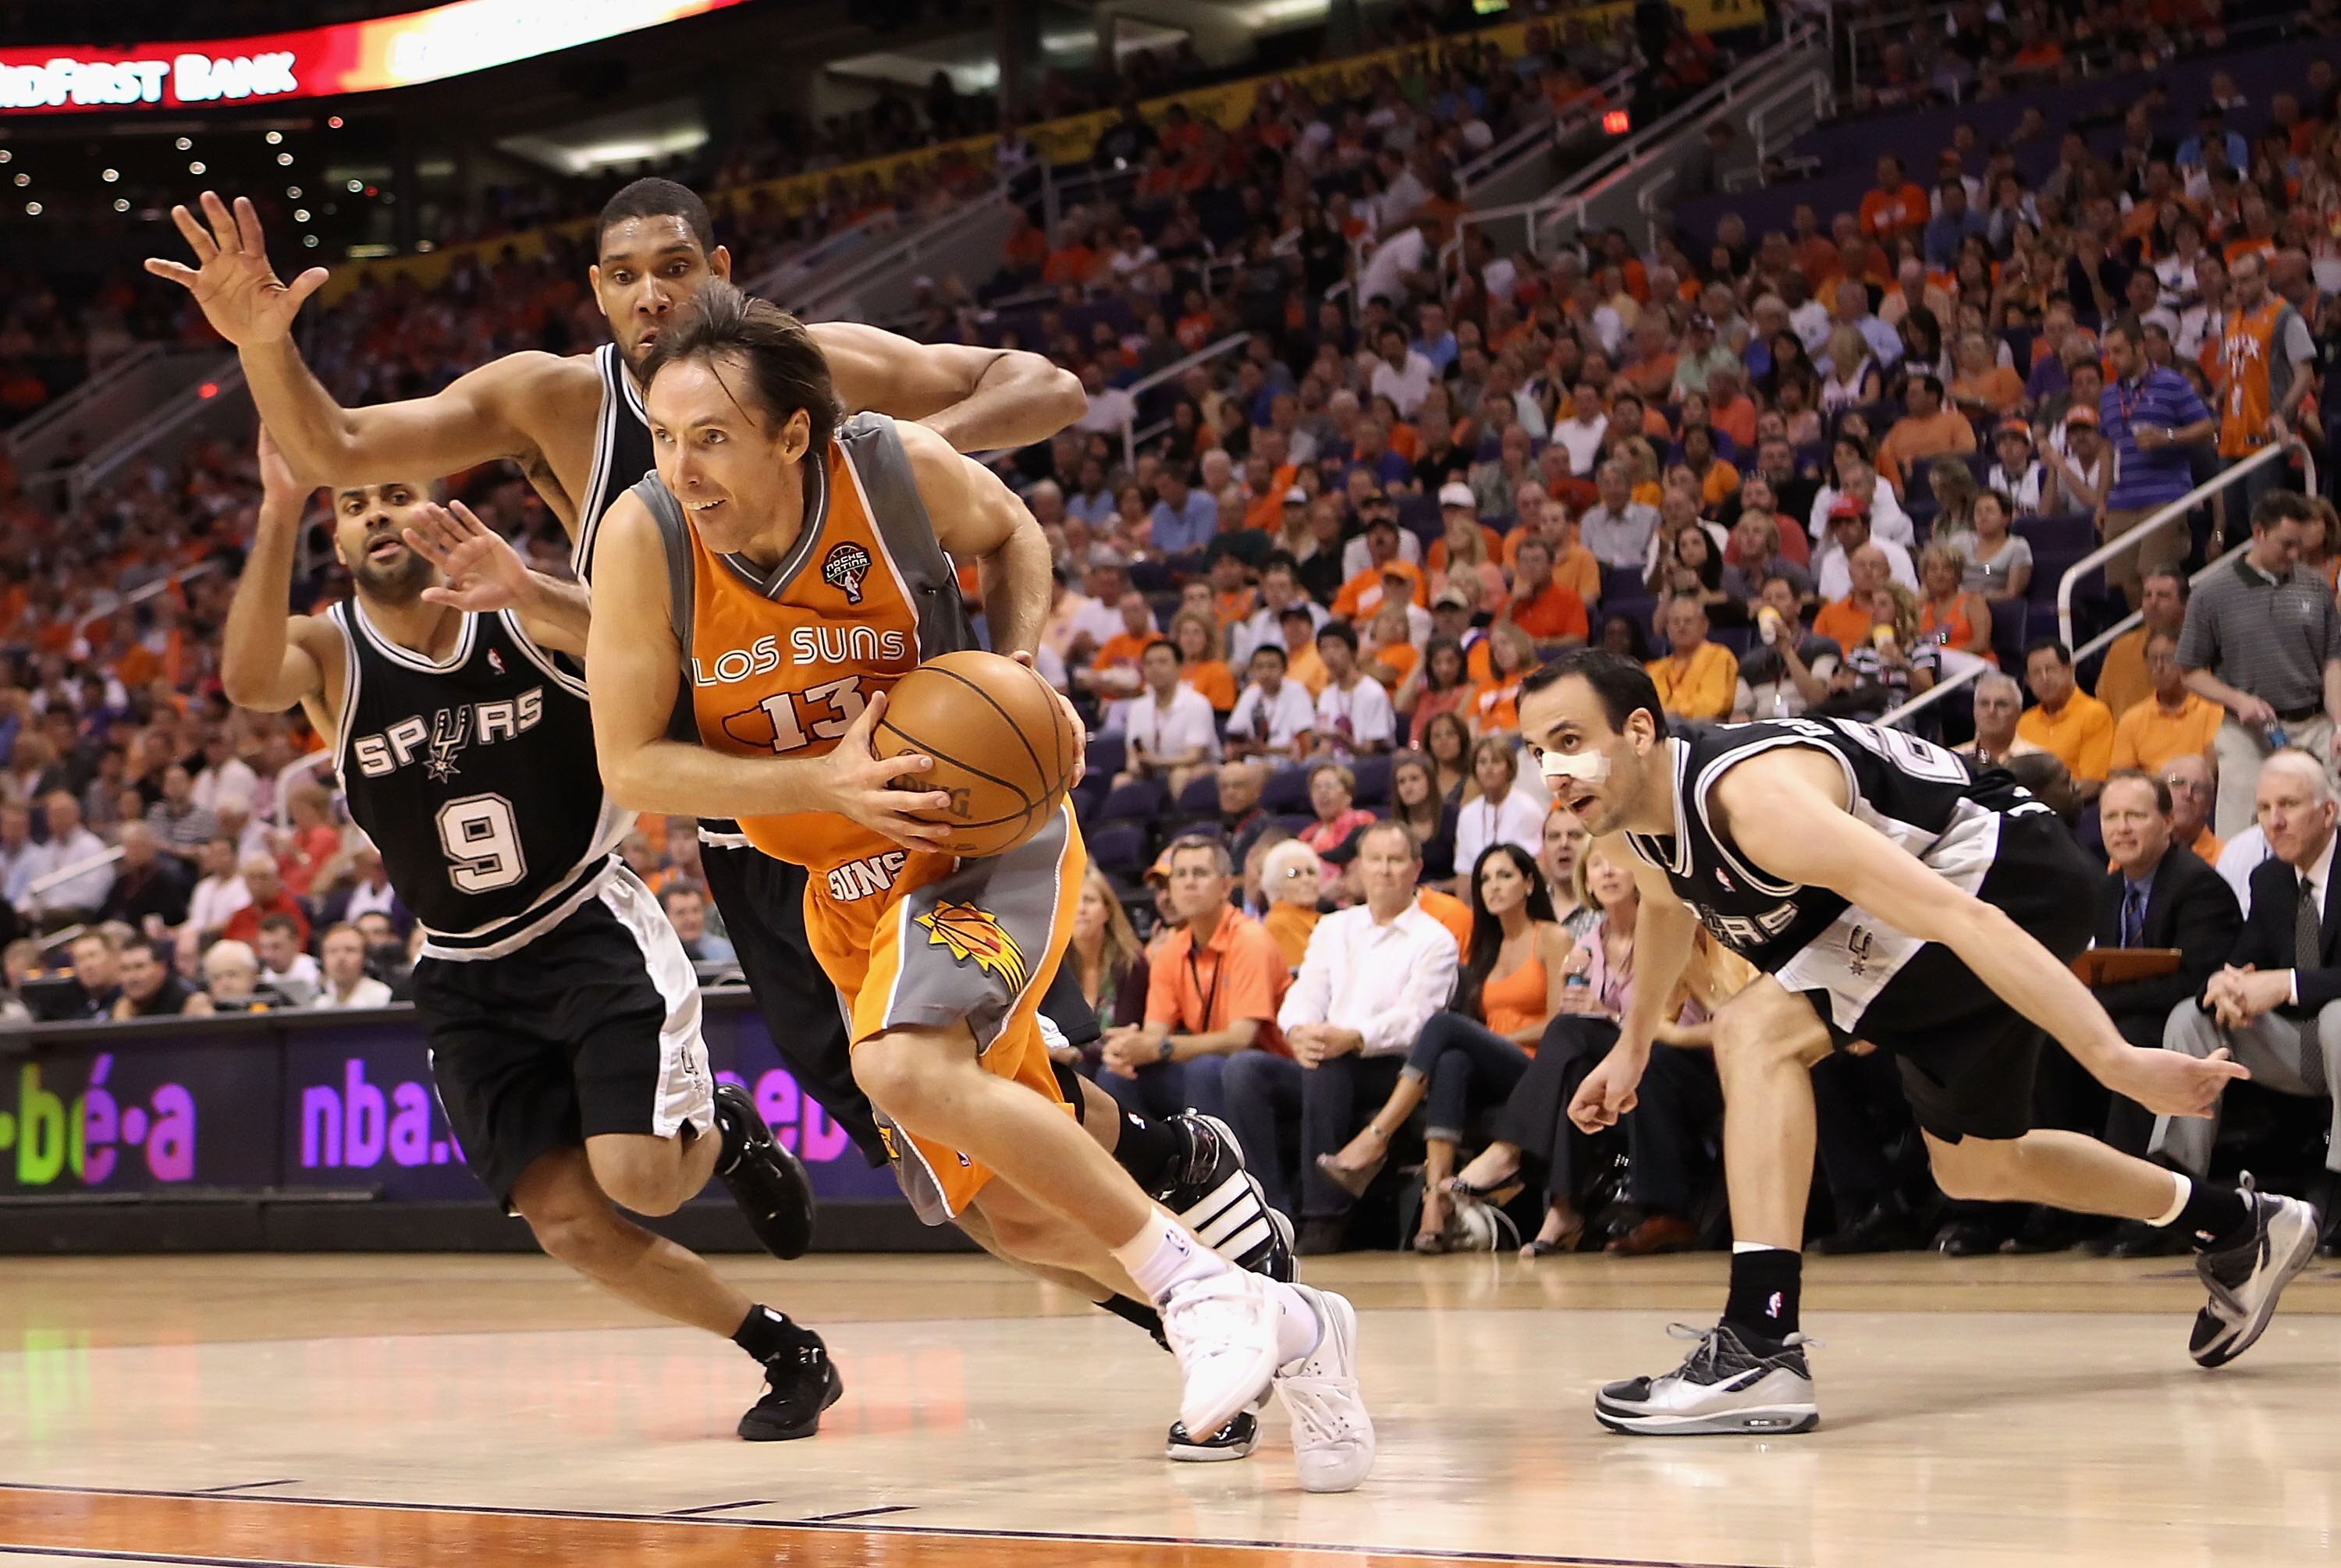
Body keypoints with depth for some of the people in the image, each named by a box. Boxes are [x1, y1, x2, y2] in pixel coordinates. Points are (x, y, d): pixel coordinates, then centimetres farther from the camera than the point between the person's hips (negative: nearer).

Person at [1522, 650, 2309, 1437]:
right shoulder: (1625, 817, -5)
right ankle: (2240, 1226, 46)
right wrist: (1631, 1047, 29)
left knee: (1758, 1031, -26)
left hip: (2016, 871, -10)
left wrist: (2116, 1060, -41)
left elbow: (1960, 919, -38)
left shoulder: (1749, 795, -33)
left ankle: (1760, 1347, -30)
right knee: (1973, 1167, 25)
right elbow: (1667, 908, 25)